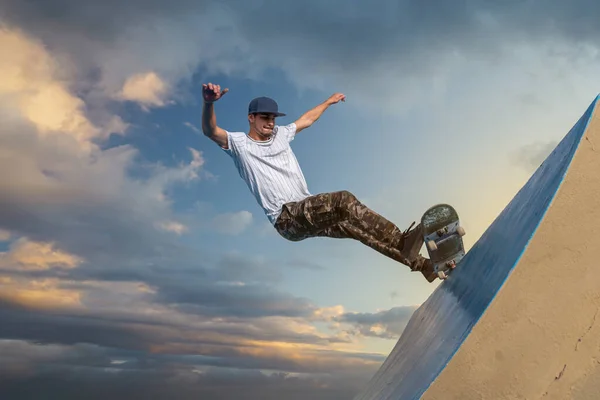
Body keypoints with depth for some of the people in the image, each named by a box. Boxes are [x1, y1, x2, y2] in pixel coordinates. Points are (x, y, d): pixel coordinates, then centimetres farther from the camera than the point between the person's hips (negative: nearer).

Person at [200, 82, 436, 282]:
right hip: (287, 218, -7)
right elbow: (210, 131, -16)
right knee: (343, 200, -27)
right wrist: (209, 103, -35)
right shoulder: (239, 143, 3)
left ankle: (420, 263, -12)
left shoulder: (279, 134, 22)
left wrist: (328, 102, 49)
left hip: (308, 214, 7)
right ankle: (400, 241, -28)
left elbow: (307, 120, 39)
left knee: (354, 224, -10)